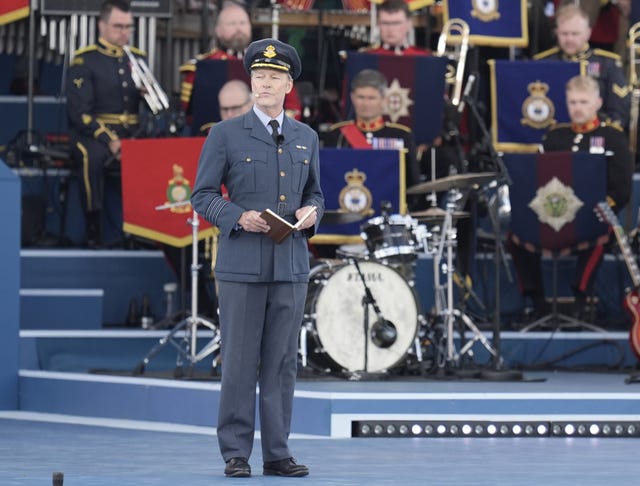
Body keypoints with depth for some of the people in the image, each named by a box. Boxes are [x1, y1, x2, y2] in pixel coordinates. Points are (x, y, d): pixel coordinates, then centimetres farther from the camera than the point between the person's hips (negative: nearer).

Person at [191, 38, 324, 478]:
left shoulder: (307, 139, 12)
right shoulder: (226, 134, 0)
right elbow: (203, 196, 0)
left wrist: (311, 212, -3)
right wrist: (239, 217, -16)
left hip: (291, 264, 3)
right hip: (242, 264, -3)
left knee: (282, 361, 4)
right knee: (240, 361, -2)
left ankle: (277, 453, 8)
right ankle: (236, 454, 3)